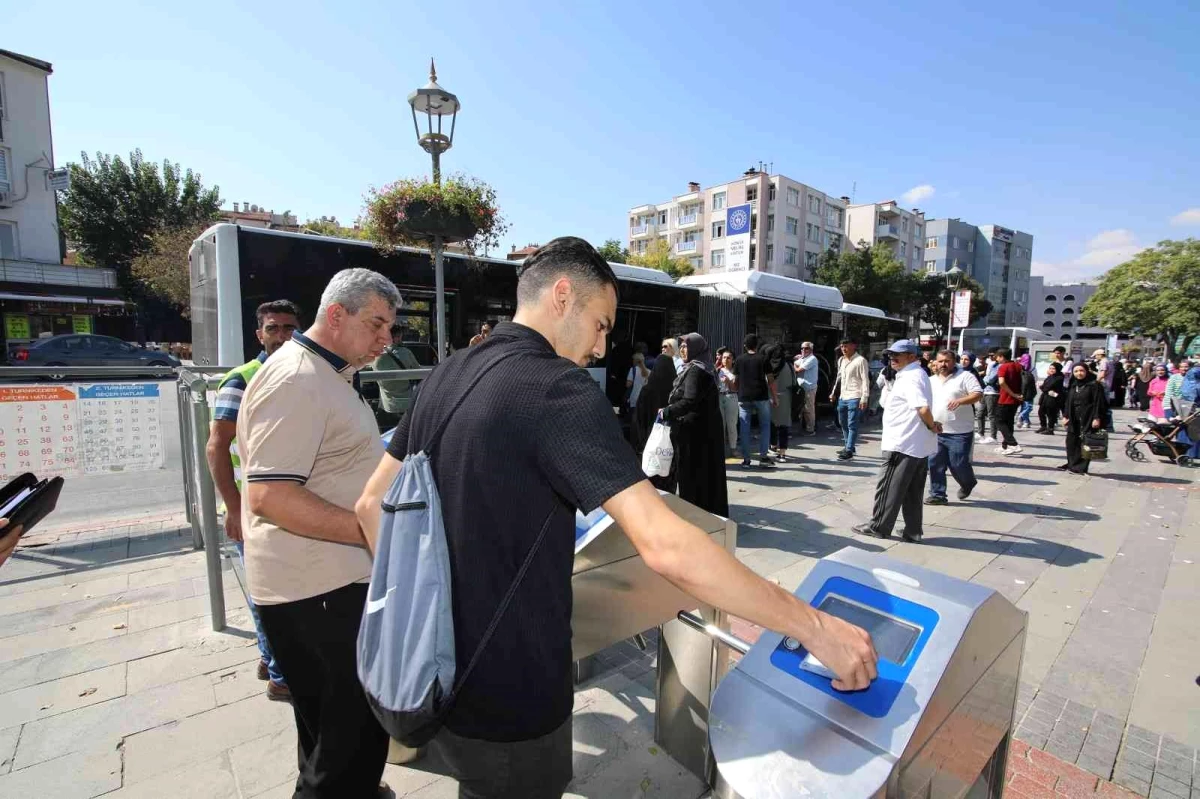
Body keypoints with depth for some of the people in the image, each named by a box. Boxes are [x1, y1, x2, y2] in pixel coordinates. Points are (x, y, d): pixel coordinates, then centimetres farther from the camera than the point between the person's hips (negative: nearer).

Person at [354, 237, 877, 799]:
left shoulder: (446, 377, 2)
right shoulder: (555, 387, -24)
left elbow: (373, 504, 7)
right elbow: (664, 546, -32)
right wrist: (813, 627, -21)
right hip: (506, 696, -7)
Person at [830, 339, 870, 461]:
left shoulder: (860, 360, -10)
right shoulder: (841, 360, 13)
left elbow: (865, 380, -13)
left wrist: (864, 398, -18)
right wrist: (833, 392, 22)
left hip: (854, 398, -8)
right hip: (842, 397, 8)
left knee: (852, 425, -5)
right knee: (843, 423, 17)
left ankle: (849, 451, -1)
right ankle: (848, 446, 30)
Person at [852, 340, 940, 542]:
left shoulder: (910, 376, -15)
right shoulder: (914, 374, 17)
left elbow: (923, 408, -28)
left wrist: (932, 427, -11)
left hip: (902, 444, -10)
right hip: (918, 445, 10)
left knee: (888, 488, 2)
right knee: (912, 493, 13)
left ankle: (878, 527, 11)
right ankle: (912, 532, 19)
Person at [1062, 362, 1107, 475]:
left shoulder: (1094, 385, -6)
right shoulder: (1073, 385, 13)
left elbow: (1098, 402, -10)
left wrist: (1097, 418, -16)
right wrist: (1066, 416, 11)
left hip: (1087, 419, -6)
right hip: (1074, 419, 6)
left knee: (1085, 443, -2)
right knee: (1071, 441, 8)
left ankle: (1081, 467, 3)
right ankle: (1072, 464, 18)